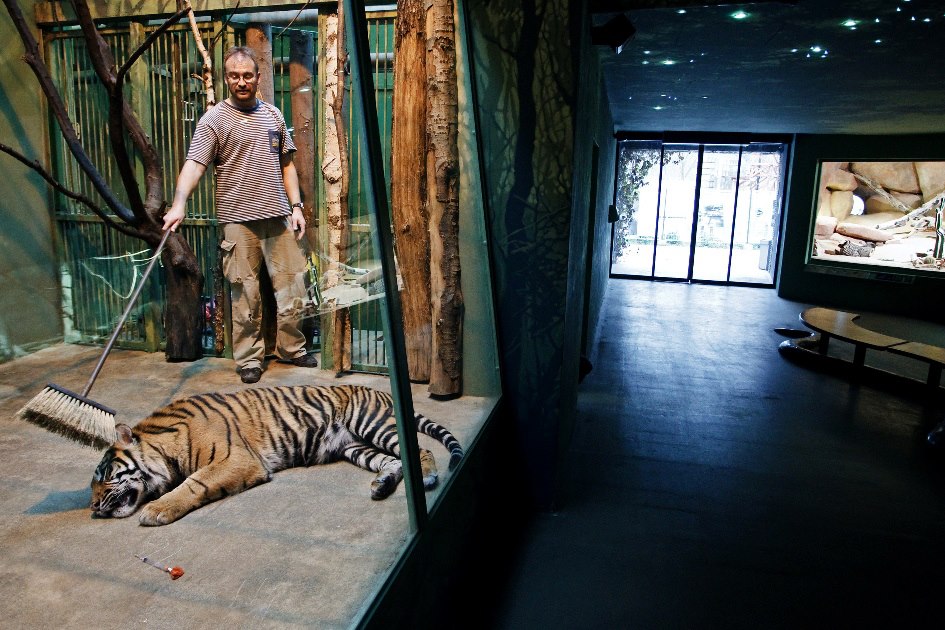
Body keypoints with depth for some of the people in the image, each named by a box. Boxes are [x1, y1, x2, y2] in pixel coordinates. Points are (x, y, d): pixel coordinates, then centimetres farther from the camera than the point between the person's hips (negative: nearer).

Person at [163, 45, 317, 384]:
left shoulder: (273, 115, 13)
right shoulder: (214, 119, -2)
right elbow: (194, 165, -13)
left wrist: (296, 206, 7)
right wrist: (179, 203, -28)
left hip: (278, 217, 4)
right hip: (238, 220, -4)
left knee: (291, 286, 8)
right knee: (245, 295, 1)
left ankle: (291, 348, 24)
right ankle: (249, 358, 15)